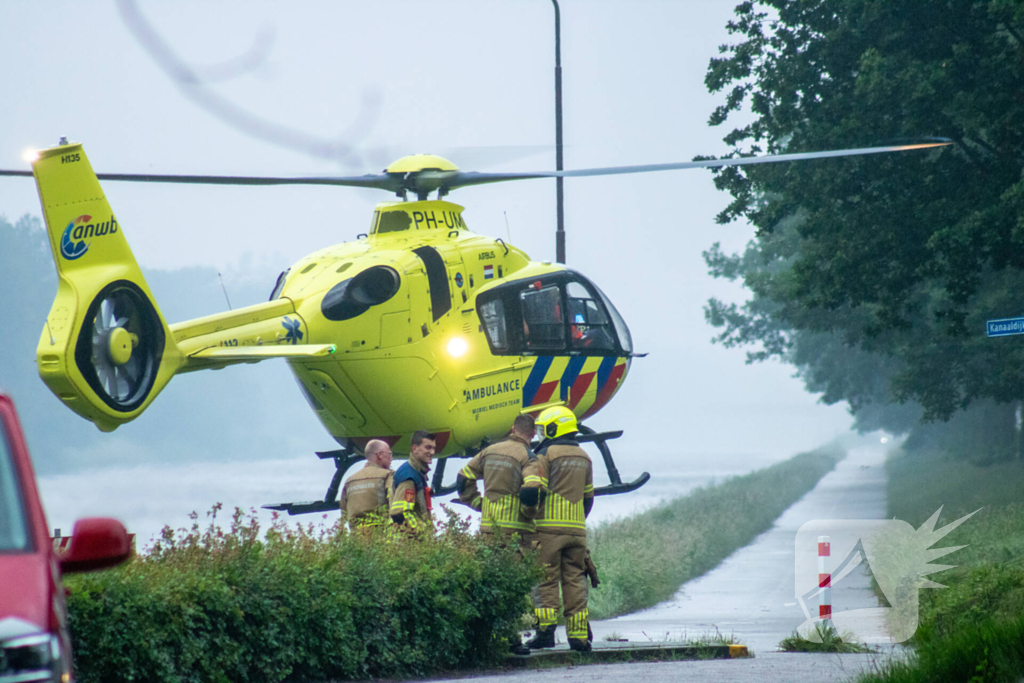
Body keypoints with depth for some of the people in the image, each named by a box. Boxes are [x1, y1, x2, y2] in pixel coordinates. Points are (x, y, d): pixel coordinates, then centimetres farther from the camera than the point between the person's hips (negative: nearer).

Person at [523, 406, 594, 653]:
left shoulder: (546, 455, -6)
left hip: (549, 528, -5)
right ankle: (579, 635, 3)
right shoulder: (584, 458, 16)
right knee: (575, 580, 6)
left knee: (545, 579, -2)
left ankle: (545, 630, -11)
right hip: (577, 529, 5)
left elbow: (534, 491, -14)